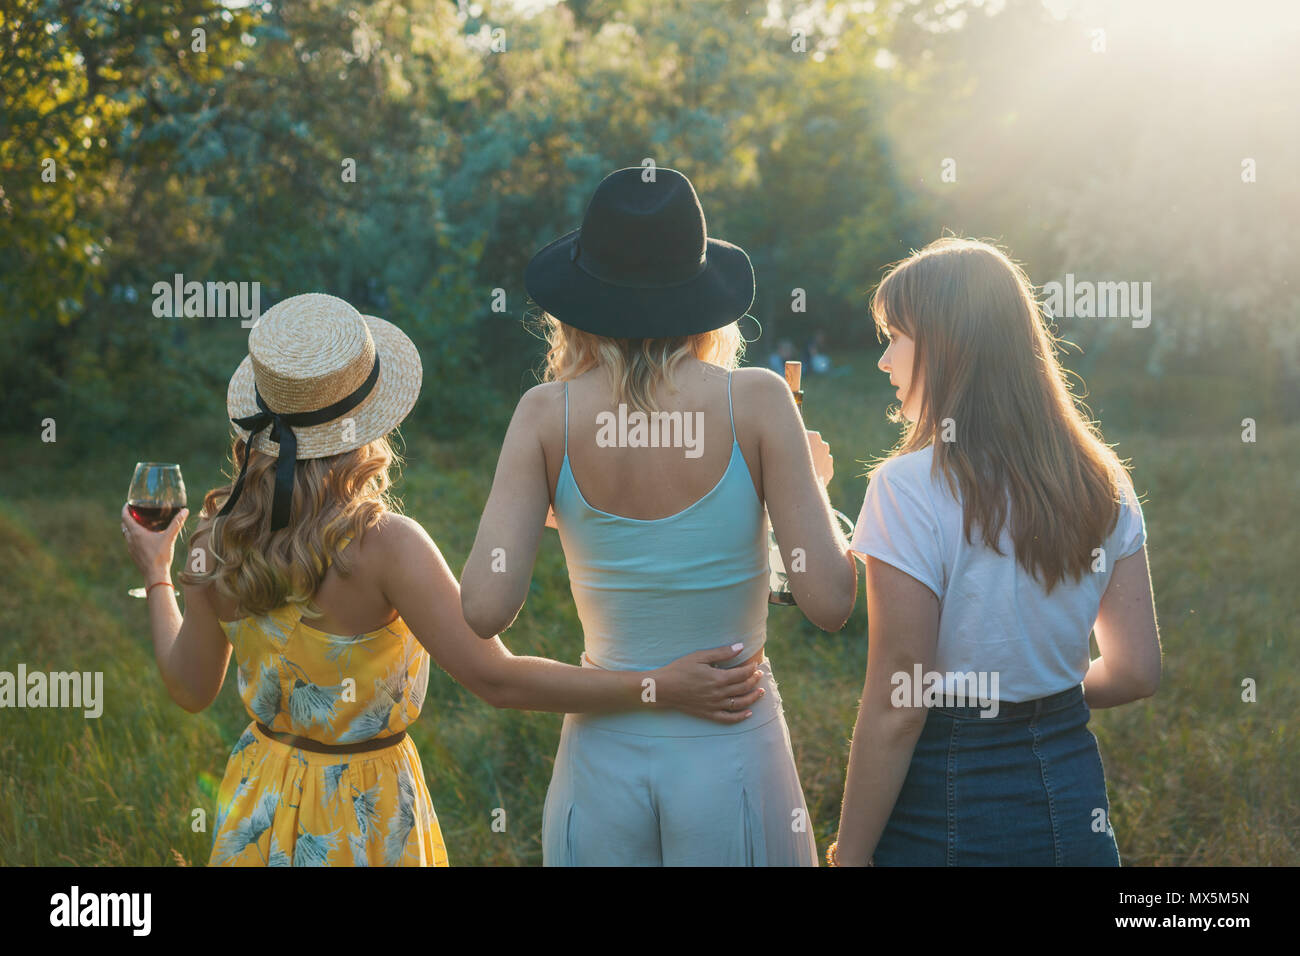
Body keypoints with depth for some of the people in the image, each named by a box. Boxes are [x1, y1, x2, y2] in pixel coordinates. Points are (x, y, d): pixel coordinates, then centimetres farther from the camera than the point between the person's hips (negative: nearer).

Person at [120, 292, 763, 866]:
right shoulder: (383, 546, -27)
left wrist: (156, 576, 19)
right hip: (363, 815, -5)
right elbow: (496, 679, -27)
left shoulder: (220, 540, -11)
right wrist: (661, 687, -25)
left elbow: (190, 688, 3)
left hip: (257, 807, 5)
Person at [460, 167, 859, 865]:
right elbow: (829, 602, -12)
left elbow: (484, 610, -14)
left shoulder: (548, 415, -7)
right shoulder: (756, 401, -11)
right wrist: (814, 480, 7)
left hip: (602, 759, 2)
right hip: (731, 754, -1)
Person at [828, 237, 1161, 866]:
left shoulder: (911, 487, -17)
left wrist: (849, 854, -10)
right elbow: (1137, 670, 6)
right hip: (1072, 793, 6)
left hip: (946, 808, -5)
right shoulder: (1102, 484, 1)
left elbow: (895, 709, -17)